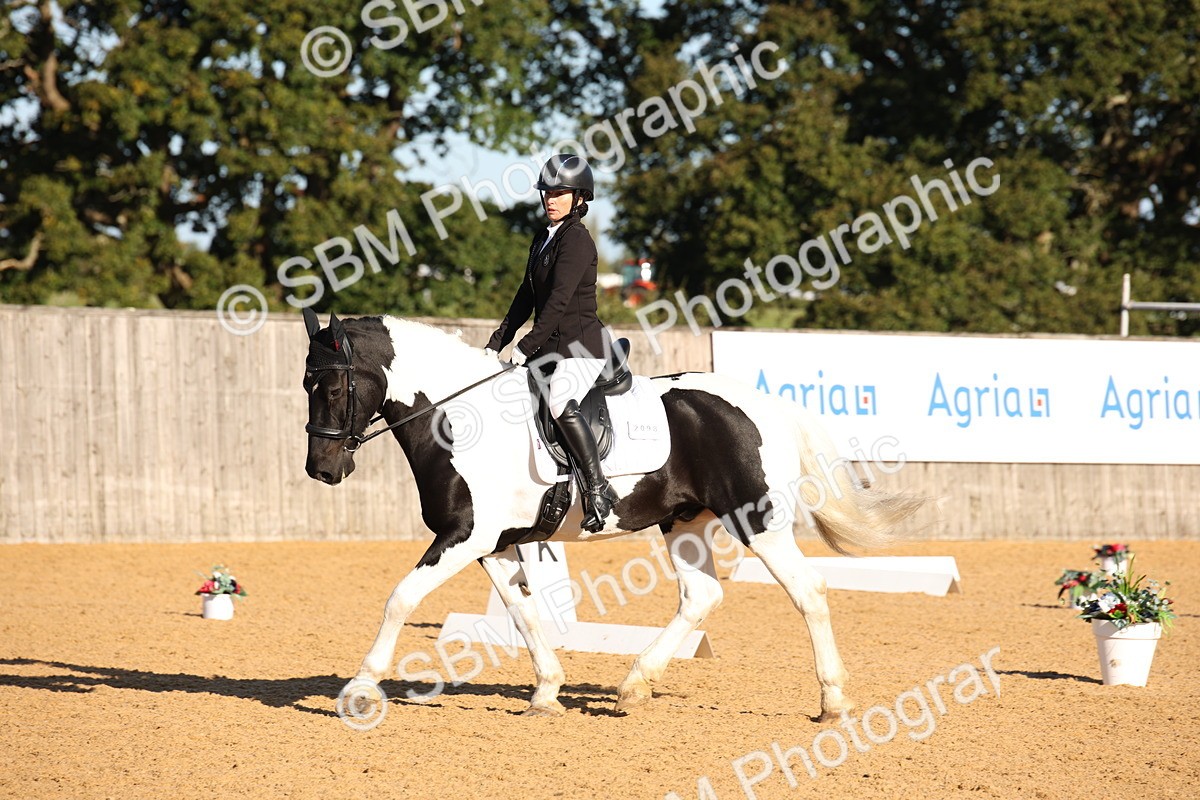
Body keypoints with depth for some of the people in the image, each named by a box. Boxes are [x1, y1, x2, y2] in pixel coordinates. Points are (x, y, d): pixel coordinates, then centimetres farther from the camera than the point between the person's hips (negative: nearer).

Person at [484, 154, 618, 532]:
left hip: (581, 345, -10)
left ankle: (598, 489, -31)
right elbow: (526, 298, 19)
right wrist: (496, 345, 12)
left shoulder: (577, 239, -12)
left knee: (560, 401, -33)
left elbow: (558, 300, -19)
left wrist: (527, 347, -22)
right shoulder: (543, 240, 16)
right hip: (549, 348, 10)